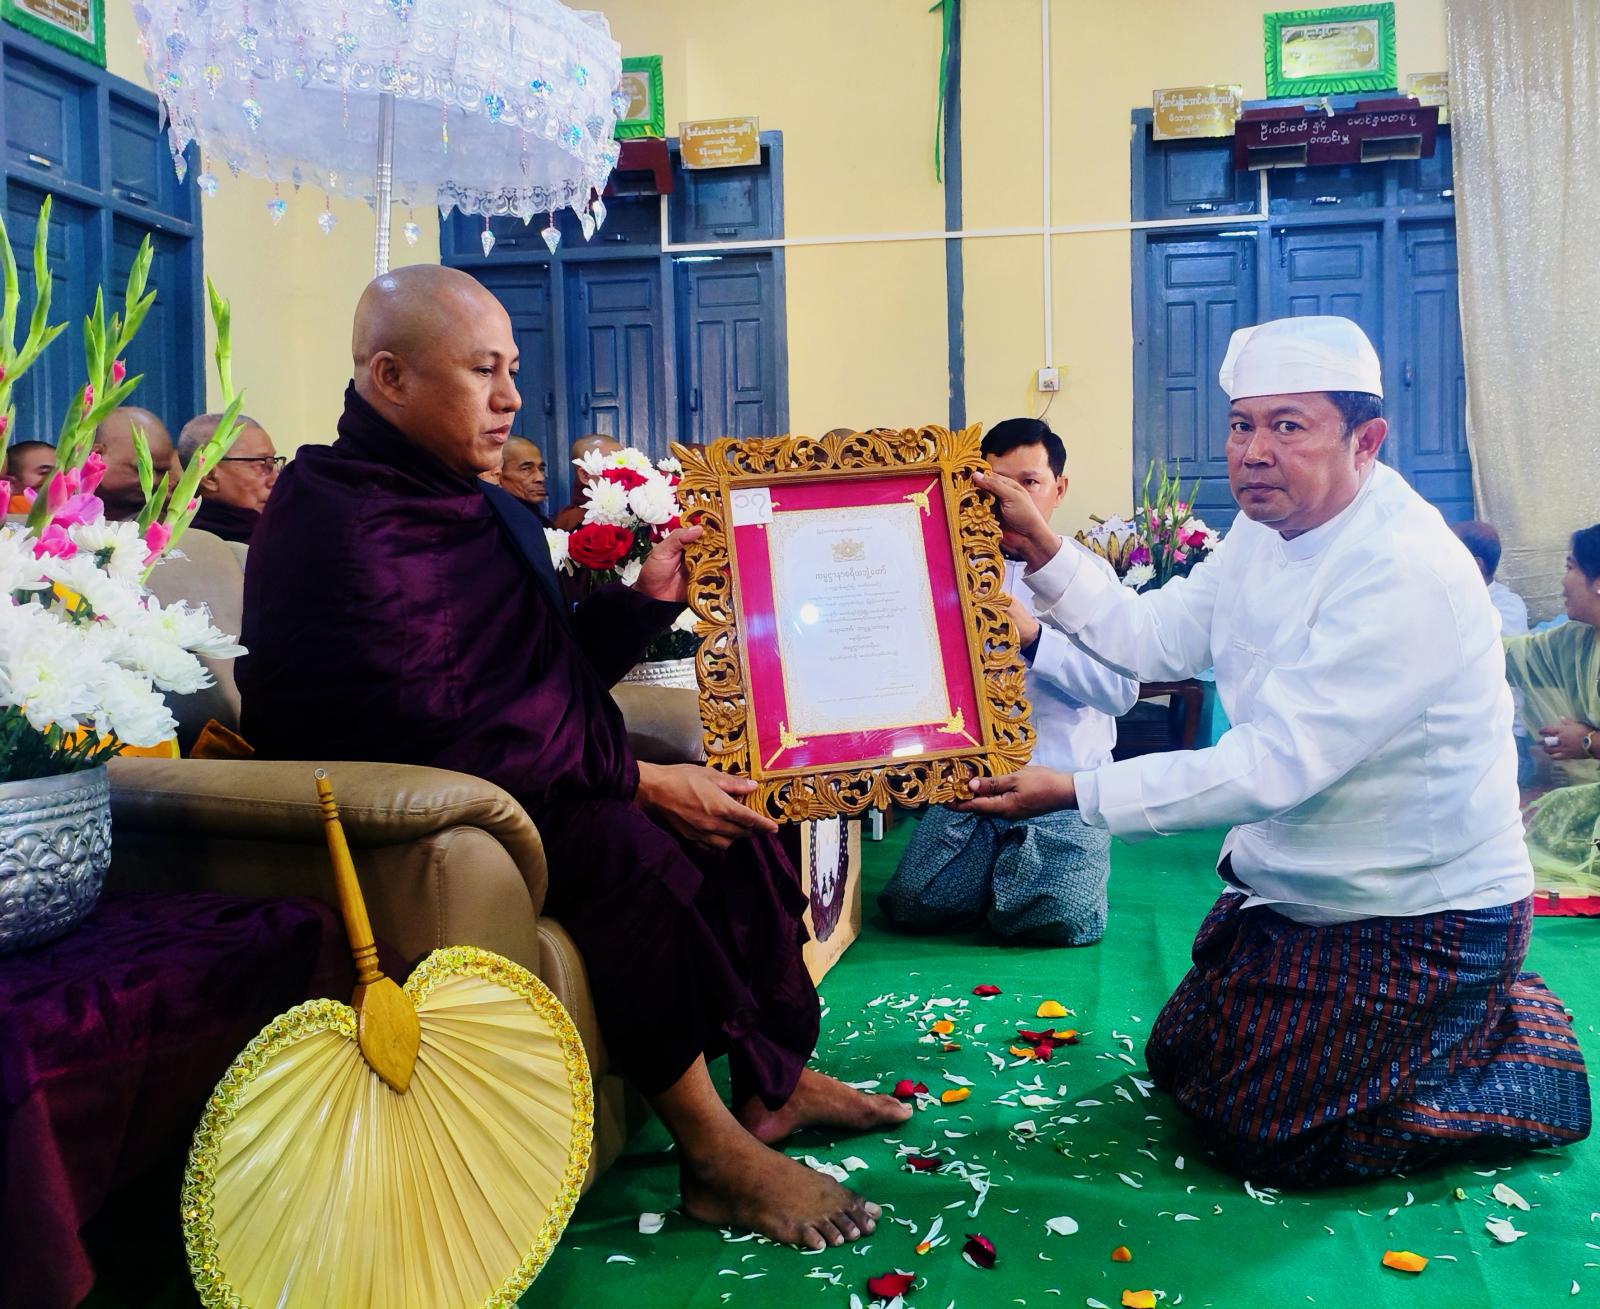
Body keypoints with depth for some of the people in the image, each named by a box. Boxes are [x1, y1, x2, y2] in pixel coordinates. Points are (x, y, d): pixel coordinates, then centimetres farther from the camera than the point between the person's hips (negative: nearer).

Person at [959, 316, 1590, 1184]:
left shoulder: (1406, 574, -30)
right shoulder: (1266, 531, -2)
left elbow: (1277, 764, -33)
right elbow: (1155, 640, 1)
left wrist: (1073, 792, -33)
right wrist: (1039, 547, -7)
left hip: (1422, 917, -9)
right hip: (1298, 894, 9)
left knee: (1261, 1134, -6)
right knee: (1177, 1064, 18)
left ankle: (1531, 1061, 12)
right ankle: (1462, 1017, 29)